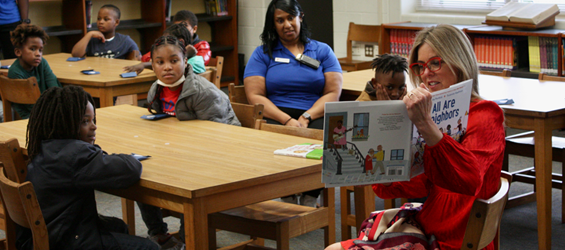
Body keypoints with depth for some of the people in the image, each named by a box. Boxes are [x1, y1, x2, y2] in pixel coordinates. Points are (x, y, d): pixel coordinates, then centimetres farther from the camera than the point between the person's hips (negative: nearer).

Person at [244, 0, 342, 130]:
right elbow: (255, 96, 1)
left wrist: (306, 118, -12)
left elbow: (333, 93, 5)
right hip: (276, 117, 0)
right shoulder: (262, 54, 13)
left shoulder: (323, 51, 16)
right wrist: (287, 120, -15)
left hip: (315, 117, 0)